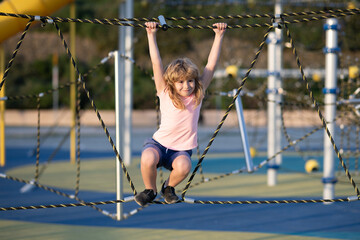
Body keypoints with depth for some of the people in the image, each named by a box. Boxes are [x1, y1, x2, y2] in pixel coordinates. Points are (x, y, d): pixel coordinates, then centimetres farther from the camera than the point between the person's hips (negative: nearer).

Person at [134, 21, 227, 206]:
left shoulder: (198, 94, 1)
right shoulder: (165, 93, -4)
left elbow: (211, 65, 0)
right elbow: (156, 64, -9)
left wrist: (219, 35, -3)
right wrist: (151, 35, -15)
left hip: (182, 149, 1)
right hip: (159, 143, -1)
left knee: (183, 166, -33)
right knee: (148, 160, -34)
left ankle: (169, 187, 3)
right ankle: (150, 190, -1)